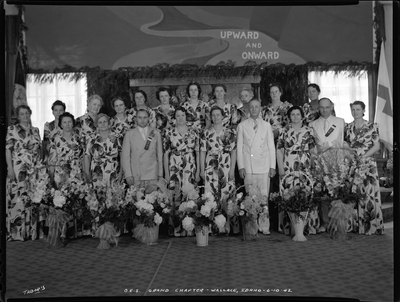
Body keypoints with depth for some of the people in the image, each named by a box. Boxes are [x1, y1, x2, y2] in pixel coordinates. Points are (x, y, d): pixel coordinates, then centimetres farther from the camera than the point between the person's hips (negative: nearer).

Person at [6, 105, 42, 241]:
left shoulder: (35, 130, 13)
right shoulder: (12, 129, 2)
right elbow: (8, 150, -3)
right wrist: (10, 168, -11)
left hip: (34, 170, 4)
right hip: (17, 169, -4)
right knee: (17, 198, -5)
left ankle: (31, 230, 12)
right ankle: (16, 231, 3)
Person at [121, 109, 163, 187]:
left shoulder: (156, 133, 10)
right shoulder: (129, 134, 6)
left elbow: (160, 154, 11)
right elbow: (125, 156, 3)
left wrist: (160, 174, 7)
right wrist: (128, 175, -5)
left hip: (152, 176, 1)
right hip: (135, 176, -1)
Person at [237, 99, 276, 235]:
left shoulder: (267, 126, 12)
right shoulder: (242, 126, 8)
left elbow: (271, 147, 11)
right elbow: (239, 147, 7)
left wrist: (273, 166, 4)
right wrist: (241, 166, -1)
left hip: (264, 166, 1)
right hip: (248, 167, -1)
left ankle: (264, 227, 3)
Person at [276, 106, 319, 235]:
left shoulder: (309, 131, 10)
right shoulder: (283, 131, 8)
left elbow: (313, 150, 9)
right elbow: (279, 151, 5)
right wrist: (281, 169, -2)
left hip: (305, 168, 1)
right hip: (288, 168, 0)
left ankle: (309, 225, 5)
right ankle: (288, 226, 4)